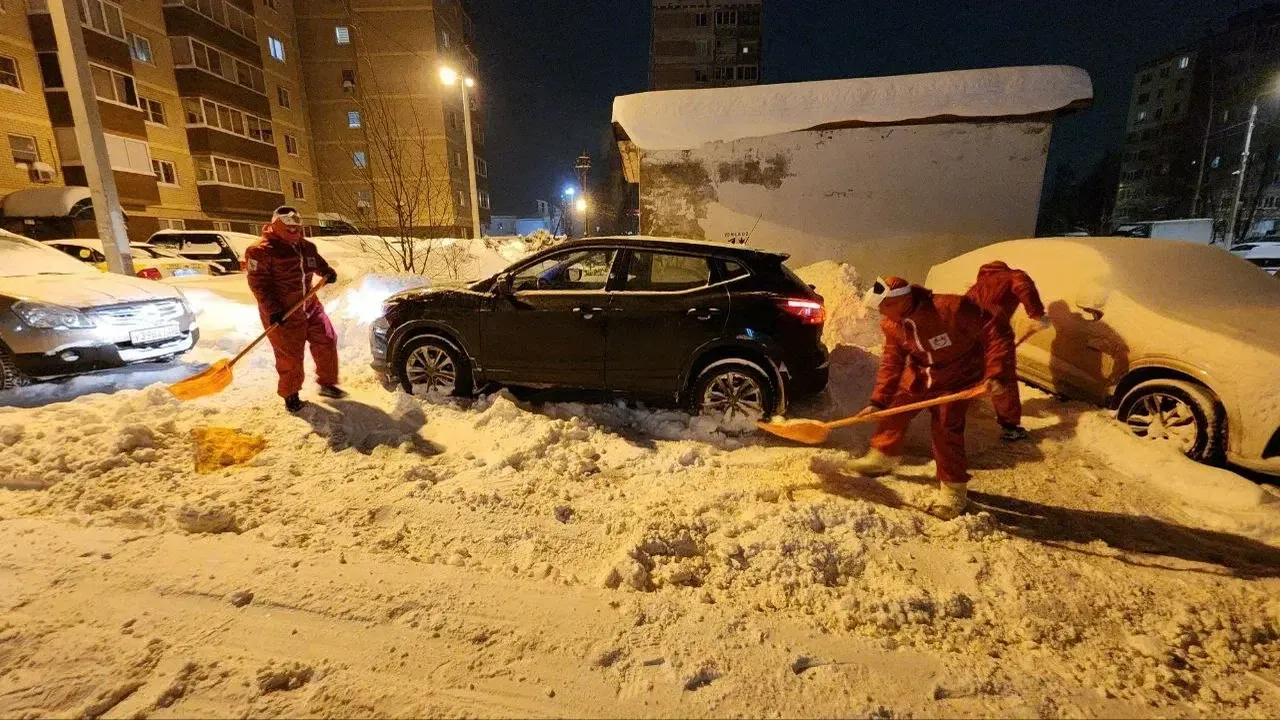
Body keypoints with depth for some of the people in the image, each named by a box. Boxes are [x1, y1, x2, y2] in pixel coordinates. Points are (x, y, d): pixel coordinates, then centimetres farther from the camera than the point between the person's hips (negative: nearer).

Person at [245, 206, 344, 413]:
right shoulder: (261, 251, -13)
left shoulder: (306, 246, 8)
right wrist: (272, 309, -24)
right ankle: (290, 395, 20)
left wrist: (327, 272, -1)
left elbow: (317, 263, 24)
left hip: (309, 306, 7)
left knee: (327, 342, 9)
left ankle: (327, 383, 24)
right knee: (290, 355, 1)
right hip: (282, 314, -7)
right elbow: (258, 283, -16)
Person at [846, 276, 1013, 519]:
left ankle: (954, 490, 8)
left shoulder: (953, 308, -33)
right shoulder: (892, 325, -14)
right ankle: (883, 457, 38)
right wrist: (878, 401, -10)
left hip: (956, 380, -5)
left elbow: (995, 337, -27)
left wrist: (995, 375, -36)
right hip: (918, 375, 6)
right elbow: (891, 363, -6)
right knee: (894, 410, 11)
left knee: (945, 430, -12)